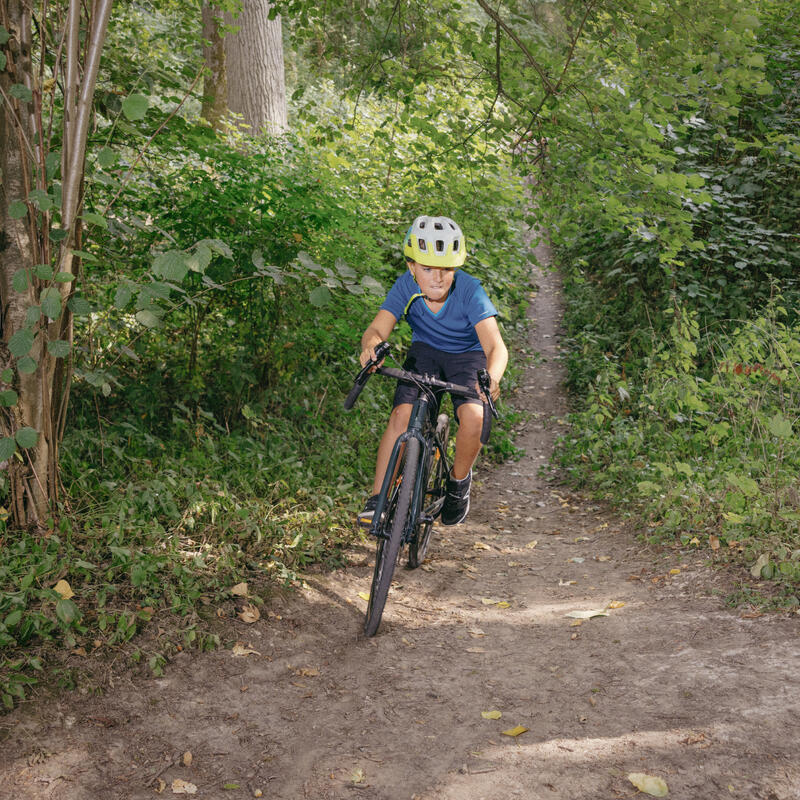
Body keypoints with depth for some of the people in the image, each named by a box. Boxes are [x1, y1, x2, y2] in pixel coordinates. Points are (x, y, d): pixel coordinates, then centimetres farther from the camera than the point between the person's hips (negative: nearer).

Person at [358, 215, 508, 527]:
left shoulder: (469, 290, -30)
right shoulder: (406, 286, -23)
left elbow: (495, 346, -38)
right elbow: (377, 329, -29)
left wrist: (492, 379, -59)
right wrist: (371, 343, -55)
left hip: (468, 355, -2)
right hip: (425, 352, 2)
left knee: (473, 417, -27)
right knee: (402, 413, -22)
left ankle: (459, 481, 2)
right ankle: (377, 499, -15)